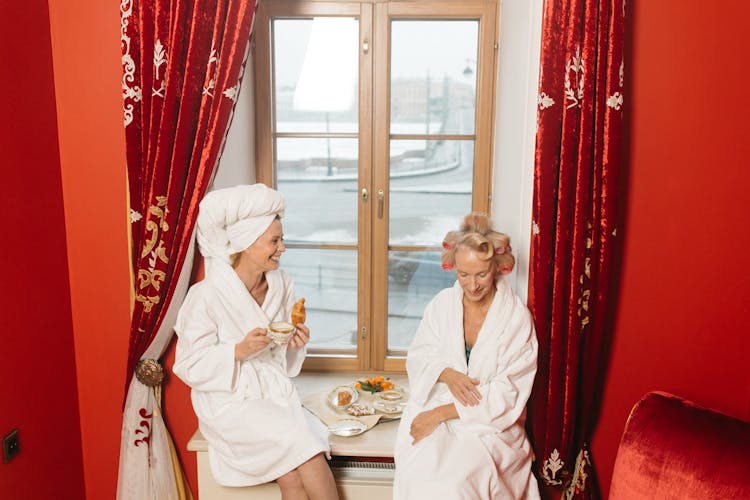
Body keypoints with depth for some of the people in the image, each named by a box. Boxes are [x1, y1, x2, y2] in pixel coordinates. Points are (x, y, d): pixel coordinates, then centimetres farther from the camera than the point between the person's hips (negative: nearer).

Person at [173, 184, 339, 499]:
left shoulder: (281, 285, 1)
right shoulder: (207, 295, -14)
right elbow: (190, 366, -10)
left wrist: (295, 345, -8)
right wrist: (240, 351, -23)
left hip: (275, 393, 4)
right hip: (231, 402, -4)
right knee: (304, 443, -24)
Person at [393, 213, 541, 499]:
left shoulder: (516, 316, -8)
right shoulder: (442, 304, 2)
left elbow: (508, 394, -10)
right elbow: (418, 358, 8)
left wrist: (442, 413, -16)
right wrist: (446, 374, -16)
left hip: (490, 422, -2)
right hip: (433, 409, 2)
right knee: (419, 473, -27)